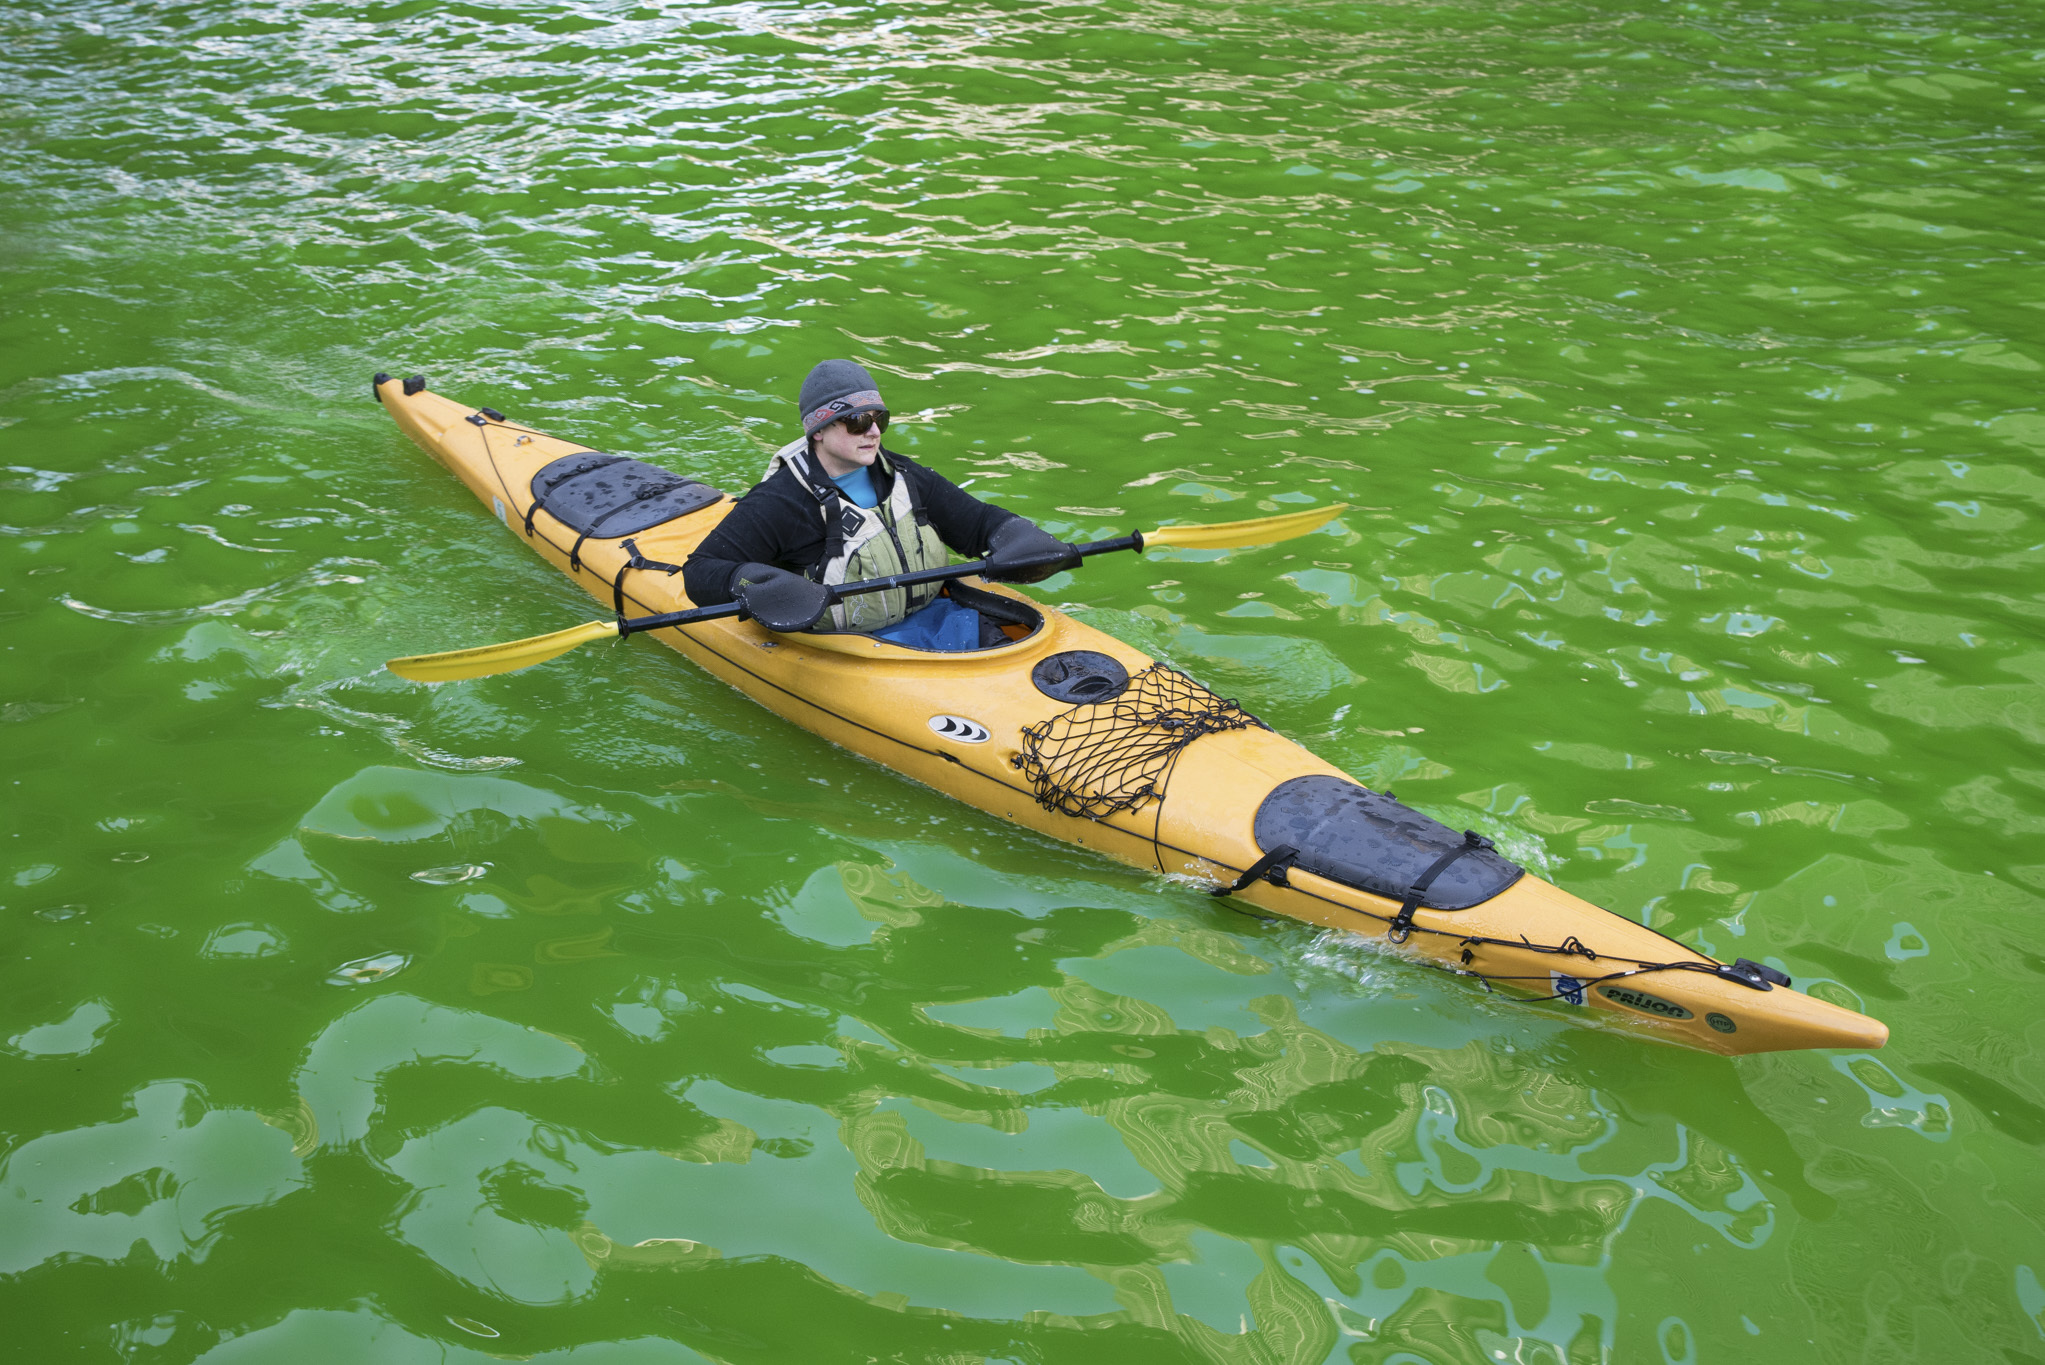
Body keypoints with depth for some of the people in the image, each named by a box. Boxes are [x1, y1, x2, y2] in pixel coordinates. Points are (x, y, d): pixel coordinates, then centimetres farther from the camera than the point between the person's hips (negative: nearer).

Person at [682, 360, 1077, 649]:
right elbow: (701, 571, -11)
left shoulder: (901, 477, 9)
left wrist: (1022, 541, -5)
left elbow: (977, 520, 17)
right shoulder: (781, 502, -10)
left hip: (933, 621, 6)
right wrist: (748, 584, -33)